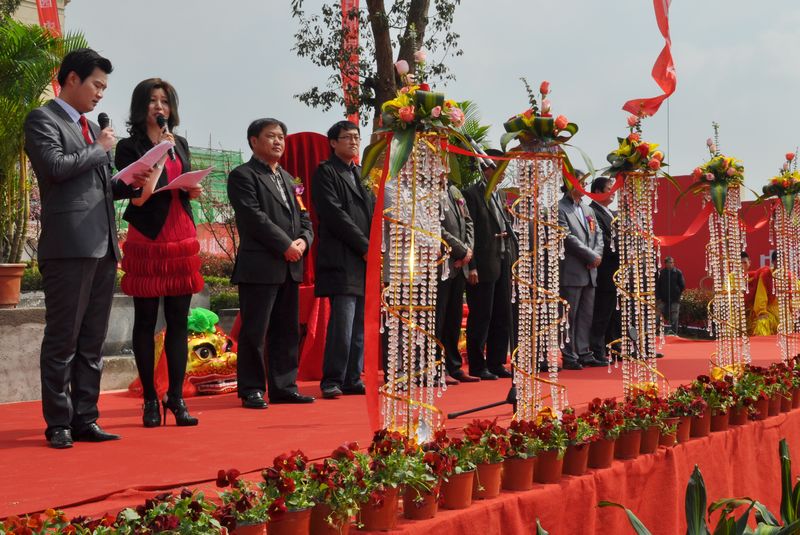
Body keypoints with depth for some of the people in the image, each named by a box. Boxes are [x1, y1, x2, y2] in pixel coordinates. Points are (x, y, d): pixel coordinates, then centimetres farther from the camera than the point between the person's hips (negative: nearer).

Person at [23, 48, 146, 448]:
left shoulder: (91, 127, 23)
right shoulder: (42, 120, -1)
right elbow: (55, 166, -17)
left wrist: (129, 184, 8)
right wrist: (99, 148, -5)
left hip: (103, 246, 8)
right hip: (69, 245, -8)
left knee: (92, 341, 9)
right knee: (63, 339, -3)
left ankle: (85, 419, 15)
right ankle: (58, 424, 4)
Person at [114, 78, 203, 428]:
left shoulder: (180, 145, 16)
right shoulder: (130, 147, -1)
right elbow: (136, 196, -9)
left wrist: (193, 191, -1)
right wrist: (160, 154, -14)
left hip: (181, 238, 5)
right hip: (147, 239, -4)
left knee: (178, 321, 3)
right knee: (146, 321, 1)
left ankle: (176, 398, 7)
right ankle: (150, 399, 7)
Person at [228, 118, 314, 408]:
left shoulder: (287, 178, 22)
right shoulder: (243, 176, -3)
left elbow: (304, 218, 19)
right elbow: (254, 217, -14)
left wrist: (303, 240, -2)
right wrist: (285, 245, -15)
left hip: (290, 266, 8)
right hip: (259, 266, -8)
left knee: (287, 330, 9)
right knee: (254, 331, -4)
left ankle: (284, 387, 16)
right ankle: (251, 390, 2)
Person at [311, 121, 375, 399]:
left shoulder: (362, 174, 23)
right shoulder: (325, 172, -1)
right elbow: (335, 214, -11)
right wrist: (365, 247, -12)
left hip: (366, 259, 7)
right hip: (342, 259, -7)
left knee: (361, 323, 6)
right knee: (342, 321, -13)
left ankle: (352, 379, 10)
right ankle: (332, 381, -8)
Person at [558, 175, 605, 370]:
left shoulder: (588, 210, 19)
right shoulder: (560, 208, -6)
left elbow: (598, 234, 15)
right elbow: (568, 237, -14)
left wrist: (597, 254, -4)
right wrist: (591, 256, -12)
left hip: (589, 271, 8)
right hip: (571, 271, -8)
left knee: (586, 315, 10)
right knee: (569, 315, -3)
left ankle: (584, 353, 15)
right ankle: (569, 356, 0)